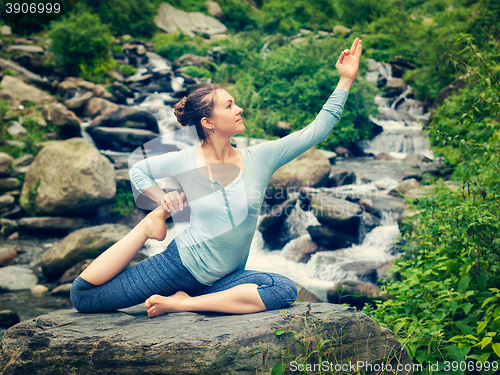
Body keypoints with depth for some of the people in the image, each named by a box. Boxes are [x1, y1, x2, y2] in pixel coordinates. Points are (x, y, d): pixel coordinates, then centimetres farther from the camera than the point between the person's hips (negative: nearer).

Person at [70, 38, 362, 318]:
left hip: (223, 277, 2)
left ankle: (182, 303, -20)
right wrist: (163, 202, -5)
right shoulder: (185, 161, -7)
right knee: (82, 294, -8)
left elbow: (317, 130, -6)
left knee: (285, 290, -29)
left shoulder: (261, 158, -4)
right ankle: (151, 225, 7)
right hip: (180, 263, -2)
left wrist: (346, 79, -8)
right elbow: (138, 169, 12)